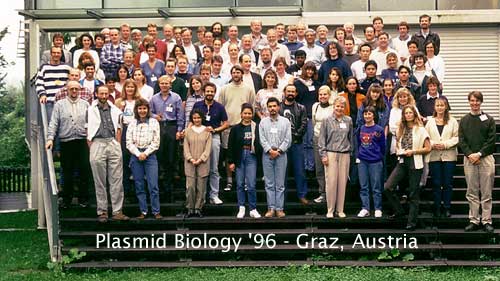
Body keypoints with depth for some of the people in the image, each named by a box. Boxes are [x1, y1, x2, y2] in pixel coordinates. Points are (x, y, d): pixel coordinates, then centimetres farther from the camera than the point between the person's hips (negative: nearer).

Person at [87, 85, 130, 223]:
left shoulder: (115, 110, 14)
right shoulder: (90, 110, 7)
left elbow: (118, 129, 14)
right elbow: (88, 130, 5)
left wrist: (117, 145, 4)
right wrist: (91, 148, -1)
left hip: (113, 144, 2)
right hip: (97, 143, -2)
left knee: (116, 180, -1)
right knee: (100, 182, 3)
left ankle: (117, 211, 2)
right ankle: (102, 212, 8)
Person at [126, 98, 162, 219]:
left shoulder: (154, 122, 4)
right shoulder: (132, 123, 8)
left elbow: (156, 142, 1)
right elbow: (129, 142, 3)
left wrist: (145, 153, -8)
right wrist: (138, 154, -8)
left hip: (150, 155, -2)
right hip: (136, 156, 2)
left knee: (153, 185, -8)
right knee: (139, 186, 3)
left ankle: (156, 212, -3)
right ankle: (143, 211, 9)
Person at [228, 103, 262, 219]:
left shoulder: (256, 128, 2)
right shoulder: (236, 129, 2)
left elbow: (260, 143, 5)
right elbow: (230, 146, 3)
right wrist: (231, 161, -1)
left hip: (251, 157, -1)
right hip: (239, 156, 1)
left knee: (251, 185, -5)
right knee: (240, 184, 6)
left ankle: (253, 209, 4)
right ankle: (241, 208, 15)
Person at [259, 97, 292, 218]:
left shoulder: (285, 121, 5)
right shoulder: (263, 122, 8)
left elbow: (288, 140, 0)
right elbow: (262, 139, 1)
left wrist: (278, 150, -10)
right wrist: (270, 150, -10)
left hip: (281, 154, -1)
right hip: (267, 155, 1)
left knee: (280, 184, 1)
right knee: (269, 184, 3)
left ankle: (279, 208, 4)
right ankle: (271, 208, 6)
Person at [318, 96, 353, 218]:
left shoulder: (348, 120, 10)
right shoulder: (327, 120, 3)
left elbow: (351, 137, 15)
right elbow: (322, 138, 2)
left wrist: (350, 151, 11)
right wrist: (323, 154, -4)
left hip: (345, 155, 2)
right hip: (331, 154, -2)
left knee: (342, 182, 3)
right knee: (331, 182, -5)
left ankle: (340, 209, 11)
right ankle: (330, 210, 3)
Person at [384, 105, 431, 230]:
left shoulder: (420, 130, -3)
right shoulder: (401, 129, 13)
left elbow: (428, 148, -5)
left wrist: (413, 151, -14)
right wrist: (399, 151, 3)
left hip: (415, 163, -5)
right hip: (402, 162, 5)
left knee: (413, 194, 1)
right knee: (388, 187, -10)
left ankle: (412, 222, 9)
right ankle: (399, 210, 8)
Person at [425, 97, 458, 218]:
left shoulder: (452, 121, 4)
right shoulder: (430, 121, 8)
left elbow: (457, 137, -2)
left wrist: (445, 144, -14)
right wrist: (433, 144, -13)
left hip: (449, 156, -1)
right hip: (434, 156, 1)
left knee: (448, 183, 2)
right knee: (436, 183, 4)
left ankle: (447, 207, 10)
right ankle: (437, 208, 12)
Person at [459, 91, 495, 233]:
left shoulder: (489, 119, 5)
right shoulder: (464, 120, 10)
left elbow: (491, 140, -3)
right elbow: (461, 140, 4)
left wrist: (479, 154, -12)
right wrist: (469, 154, -11)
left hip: (486, 158, -2)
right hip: (469, 159, 2)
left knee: (486, 192, 0)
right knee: (472, 192, 4)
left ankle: (487, 221, 5)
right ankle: (474, 220, 9)